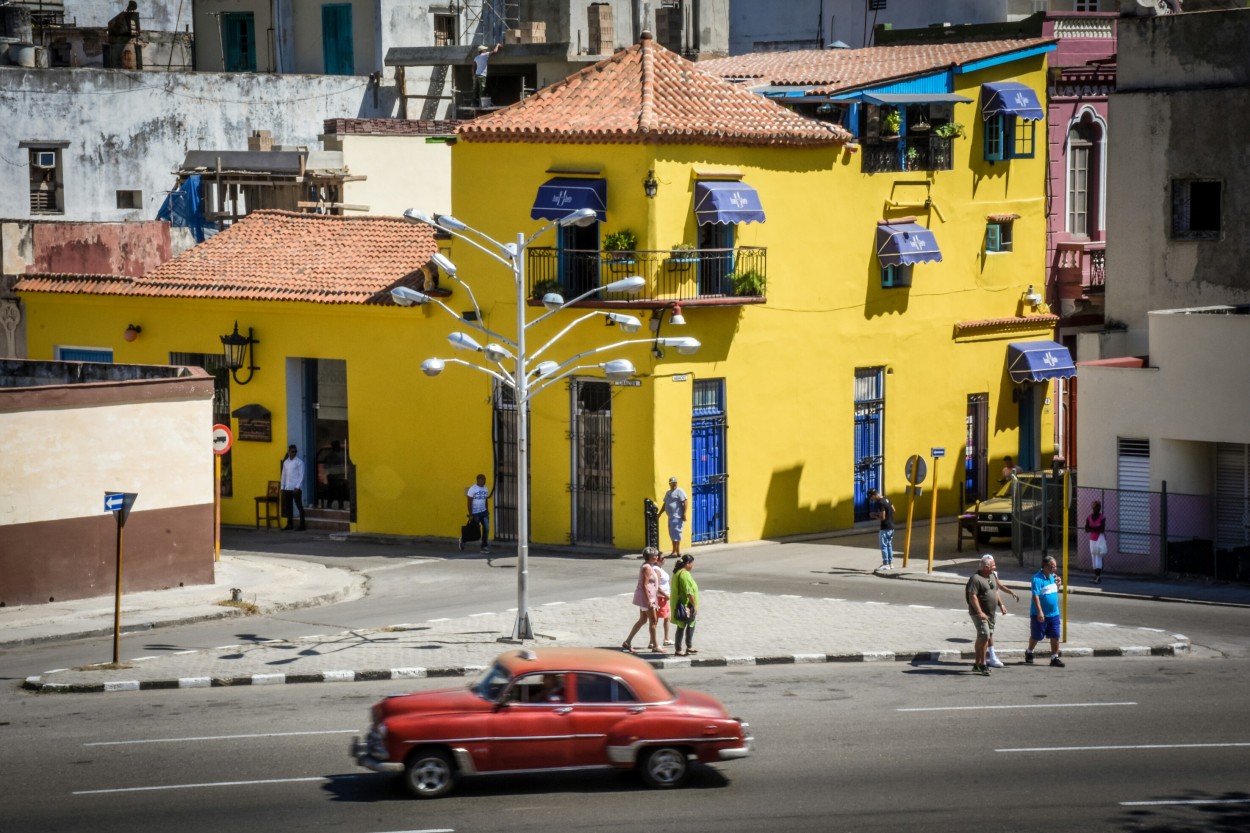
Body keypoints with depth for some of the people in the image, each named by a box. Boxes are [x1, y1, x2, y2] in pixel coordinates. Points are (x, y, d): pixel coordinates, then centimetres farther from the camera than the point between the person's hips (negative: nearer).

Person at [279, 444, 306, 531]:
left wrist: (297, 487, -16)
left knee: (299, 506, -3)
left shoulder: (299, 462, -4)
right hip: (287, 488, 6)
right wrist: (282, 487, 9)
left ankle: (302, 525, 0)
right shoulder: (285, 462, 14)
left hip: (296, 488, -6)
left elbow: (301, 475, -8)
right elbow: (283, 475, 16)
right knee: (288, 507, 8)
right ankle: (290, 524, 16)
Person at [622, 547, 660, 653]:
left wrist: (653, 599, 24)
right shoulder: (647, 568, -18)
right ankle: (655, 646, 5)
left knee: (642, 620, 15)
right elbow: (644, 585, -22)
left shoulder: (649, 567, 13)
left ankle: (627, 642, 16)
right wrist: (649, 601, -24)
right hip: (646, 597, -10)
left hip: (647, 597, 10)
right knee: (652, 620, -2)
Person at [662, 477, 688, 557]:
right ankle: (674, 551, 14)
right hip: (671, 517, 9)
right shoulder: (668, 493, 21)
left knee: (676, 532, -13)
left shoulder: (679, 492, -5)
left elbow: (685, 502, -13)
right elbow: (665, 504, 28)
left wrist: (684, 514, -21)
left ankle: (677, 551, -14)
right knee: (672, 534, 9)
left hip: (677, 517, -9)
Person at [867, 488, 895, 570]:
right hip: (891, 526, 9)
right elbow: (893, 510, 17)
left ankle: (886, 564, 1)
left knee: (884, 546, -1)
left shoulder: (880, 503, -21)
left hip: (885, 528, -9)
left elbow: (882, 517, -23)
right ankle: (890, 563, 22)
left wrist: (874, 516, -5)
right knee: (889, 545, 17)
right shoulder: (886, 499, 6)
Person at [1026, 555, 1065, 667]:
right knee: (1036, 636, 10)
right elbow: (1036, 596, -23)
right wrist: (1040, 612, -29)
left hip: (1053, 613, 6)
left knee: (1055, 636, 2)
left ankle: (1054, 658, 8)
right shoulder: (1038, 579, -17)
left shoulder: (1052, 576, 7)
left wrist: (1058, 585, 0)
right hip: (1040, 615, -6)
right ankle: (1029, 653, 33)